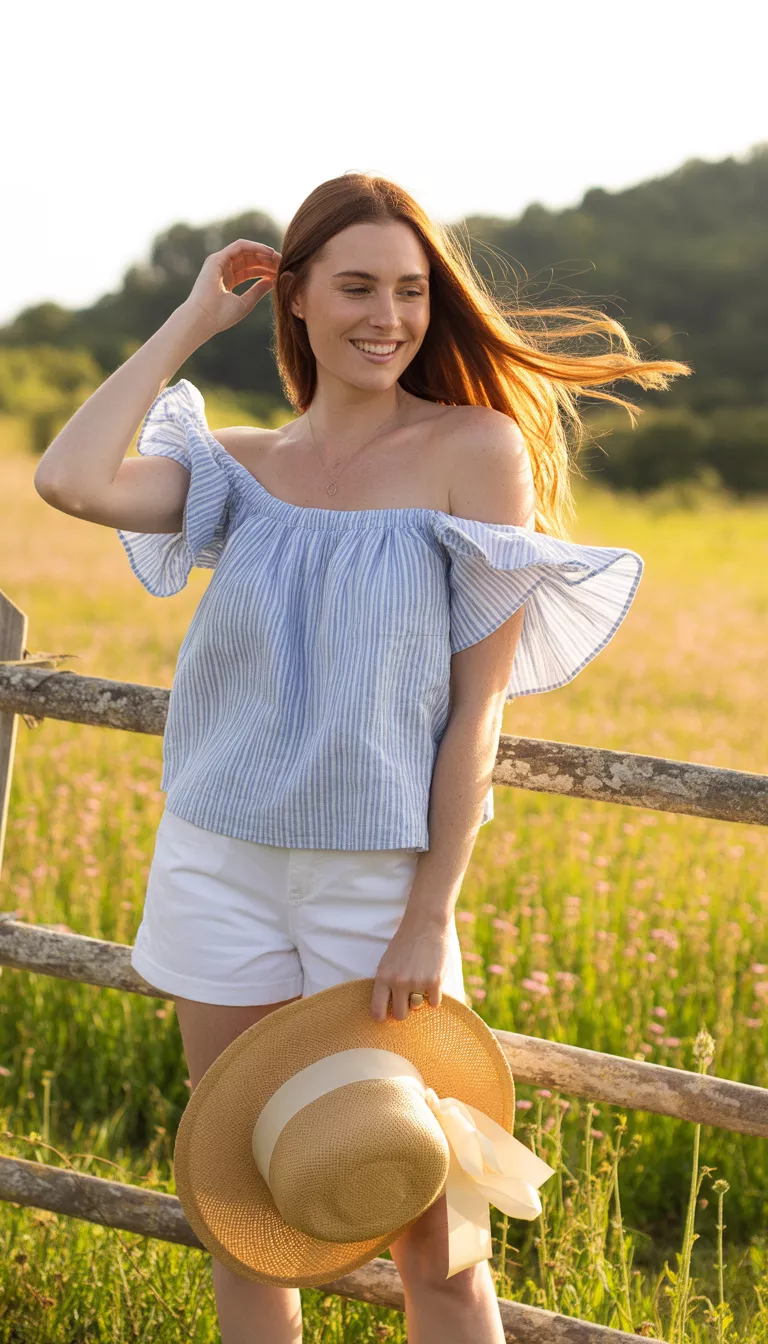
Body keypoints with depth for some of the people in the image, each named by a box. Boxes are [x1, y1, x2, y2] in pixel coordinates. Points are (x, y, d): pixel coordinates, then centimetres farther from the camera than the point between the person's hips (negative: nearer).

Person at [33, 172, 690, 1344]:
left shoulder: (476, 450, -6)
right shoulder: (243, 464, 5)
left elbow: (480, 700, -9)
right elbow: (71, 480, -14)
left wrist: (431, 917, -13)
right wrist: (191, 321, -4)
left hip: (379, 874, -3)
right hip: (221, 864, 3)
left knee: (431, 1242, 2)